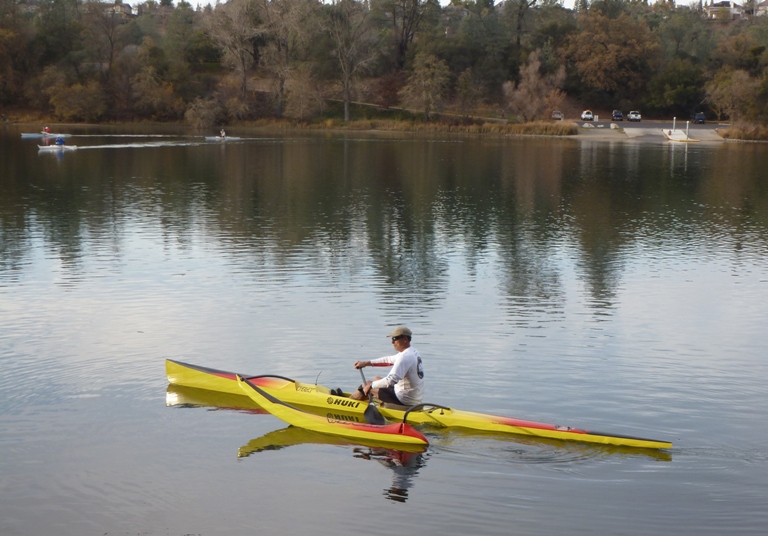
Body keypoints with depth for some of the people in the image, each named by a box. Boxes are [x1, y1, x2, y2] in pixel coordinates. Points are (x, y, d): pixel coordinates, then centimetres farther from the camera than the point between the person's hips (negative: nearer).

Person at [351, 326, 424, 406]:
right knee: (377, 379, 26)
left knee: (367, 385, 6)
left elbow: (391, 380, -30)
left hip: (404, 400, -9)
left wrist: (370, 385, -18)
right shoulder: (413, 352, 8)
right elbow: (389, 360, 18)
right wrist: (367, 363, 16)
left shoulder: (405, 357, -24)